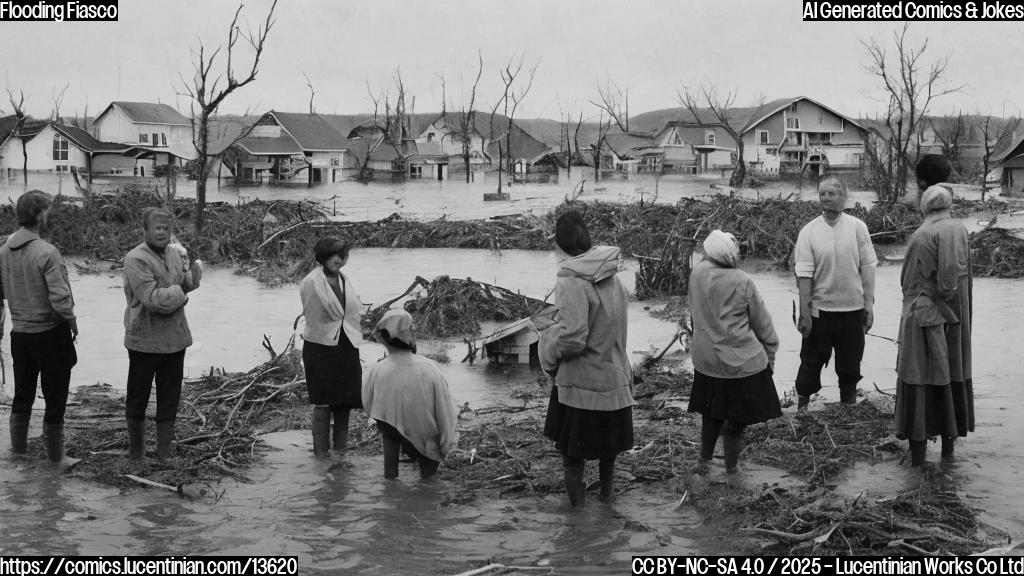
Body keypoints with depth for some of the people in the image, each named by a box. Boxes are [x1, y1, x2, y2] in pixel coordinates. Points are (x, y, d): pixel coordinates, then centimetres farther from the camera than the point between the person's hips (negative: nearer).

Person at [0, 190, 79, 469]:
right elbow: (60, 299, -23)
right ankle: (56, 457, 15)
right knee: (55, 398, 7)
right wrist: (72, 322, -8)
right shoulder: (47, 252, -21)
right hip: (50, 334, -6)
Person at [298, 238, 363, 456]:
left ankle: (341, 444, 27)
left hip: (346, 346, 6)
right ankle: (321, 450, 9)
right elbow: (311, 315, -9)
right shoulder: (311, 282, -11)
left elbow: (356, 313, 14)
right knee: (323, 401, -2)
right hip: (321, 346, -6)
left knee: (345, 399, 12)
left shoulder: (344, 280, 9)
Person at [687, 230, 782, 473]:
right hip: (742, 361, -4)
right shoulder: (743, 282, -18)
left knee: (711, 414, 22)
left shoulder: (697, 273, -8)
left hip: (705, 360, 4)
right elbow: (762, 324, -6)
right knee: (738, 419, 11)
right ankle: (731, 467, 20)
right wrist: (770, 356, 6)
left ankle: (704, 458, 34)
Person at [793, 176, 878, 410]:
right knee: (812, 360, 7)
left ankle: (848, 405, 28)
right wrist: (804, 312, -10)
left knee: (850, 364, 12)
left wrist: (869, 305, -2)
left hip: (852, 307, 1)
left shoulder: (858, 227, -2)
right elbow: (804, 274, -8)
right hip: (819, 309, -1)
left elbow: (867, 268, 0)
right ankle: (802, 404, 21)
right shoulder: (809, 231, -6)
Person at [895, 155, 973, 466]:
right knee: (953, 375, 15)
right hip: (957, 317, 6)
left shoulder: (922, 236, -19)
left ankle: (918, 450, 6)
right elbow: (967, 275, 6)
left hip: (924, 316, -6)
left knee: (920, 381, 1)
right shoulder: (961, 230, 0)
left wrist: (911, 310, 0)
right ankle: (949, 443, 25)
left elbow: (910, 282, -14)